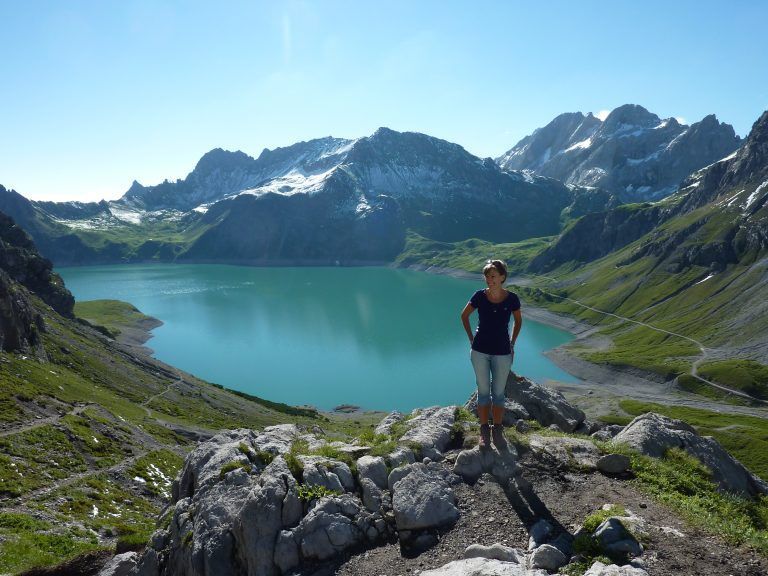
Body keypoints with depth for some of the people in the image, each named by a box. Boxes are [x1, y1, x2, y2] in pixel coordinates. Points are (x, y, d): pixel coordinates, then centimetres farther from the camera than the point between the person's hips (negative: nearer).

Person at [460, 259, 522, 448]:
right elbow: (464, 315, 6)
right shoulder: (479, 296, -10)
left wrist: (512, 344, 6)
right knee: (483, 391, 10)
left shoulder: (512, 298, -10)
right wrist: (471, 339, 3)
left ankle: (498, 430, 28)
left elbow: (518, 321, 9)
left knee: (498, 393, 11)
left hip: (502, 353, 0)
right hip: (480, 351, 0)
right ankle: (484, 430, 24)